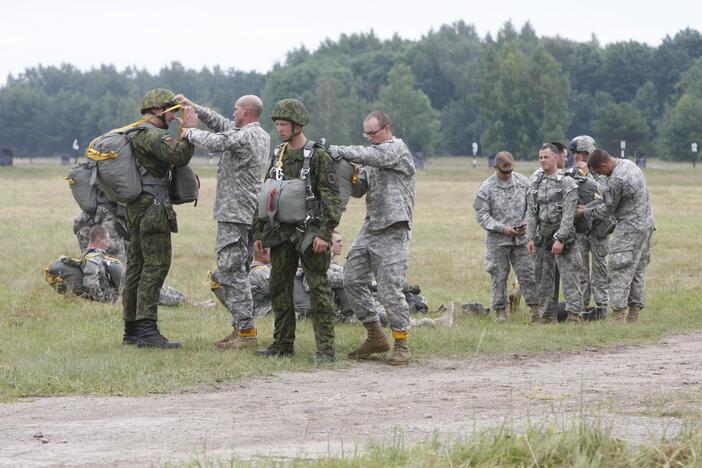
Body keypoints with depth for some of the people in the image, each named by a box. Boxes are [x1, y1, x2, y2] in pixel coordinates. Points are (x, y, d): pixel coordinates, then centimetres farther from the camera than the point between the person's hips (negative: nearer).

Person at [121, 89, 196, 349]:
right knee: (156, 264, -12)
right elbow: (179, 156, -25)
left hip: (135, 208, 10)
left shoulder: (134, 134, 19)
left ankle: (132, 328, 14)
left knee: (137, 265, 11)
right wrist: (189, 129, -14)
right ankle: (147, 329, -17)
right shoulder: (152, 135, -13)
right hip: (152, 206, -10)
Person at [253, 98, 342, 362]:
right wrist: (258, 232, 15)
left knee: (318, 288, -7)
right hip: (281, 232, 7)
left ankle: (326, 348, -7)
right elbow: (265, 195, 18)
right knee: (279, 288, 9)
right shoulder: (278, 156, 13)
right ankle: (283, 344, 19)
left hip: (309, 234, -7)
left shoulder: (318, 156, -8)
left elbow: (332, 198, -13)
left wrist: (324, 233, -20)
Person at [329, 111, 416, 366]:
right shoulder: (373, 160, 18)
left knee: (390, 289, -10)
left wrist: (340, 151, -22)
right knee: (352, 280, 5)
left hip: (393, 231, -9)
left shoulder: (397, 148, -6)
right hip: (370, 227, 9)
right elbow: (359, 190, 15)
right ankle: (375, 337, 14)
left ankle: (402, 344, 1)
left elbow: (373, 155, -24)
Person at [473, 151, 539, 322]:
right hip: (497, 239, -2)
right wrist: (502, 228, -15)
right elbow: (481, 215, -6)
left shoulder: (523, 182, 5)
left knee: (528, 273, 0)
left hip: (521, 237, 2)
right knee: (499, 276, 3)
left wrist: (527, 222, -6)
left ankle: (536, 308, 4)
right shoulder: (486, 187, -5)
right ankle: (500, 311, 11)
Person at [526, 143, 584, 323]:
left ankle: (574, 313, -11)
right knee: (542, 277, 7)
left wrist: (560, 238, -19)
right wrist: (530, 237, 2)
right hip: (543, 237, 6)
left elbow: (569, 214, -13)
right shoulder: (535, 185, 12)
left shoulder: (567, 183, -7)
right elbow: (531, 214, 12)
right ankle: (545, 314, 13)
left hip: (563, 236, -6)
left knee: (569, 276, -9)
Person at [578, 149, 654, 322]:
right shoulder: (628, 164, 8)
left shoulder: (616, 181, -23)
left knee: (619, 271, -6)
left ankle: (619, 315, -9)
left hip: (630, 228, -10)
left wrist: (584, 212, 3)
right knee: (638, 269, 13)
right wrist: (586, 207, 17)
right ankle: (634, 313, 16)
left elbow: (607, 209, -10)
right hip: (646, 225, 10)